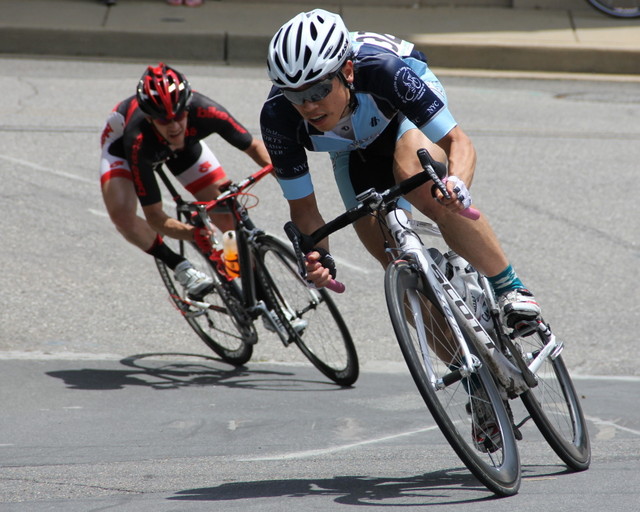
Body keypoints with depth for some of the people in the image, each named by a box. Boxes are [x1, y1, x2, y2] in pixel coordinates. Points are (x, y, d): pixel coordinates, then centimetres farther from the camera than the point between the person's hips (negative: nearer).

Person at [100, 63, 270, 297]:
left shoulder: (203, 110, -40)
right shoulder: (139, 141, -43)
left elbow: (254, 146, -23)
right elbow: (154, 217, -38)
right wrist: (193, 233, -56)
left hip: (184, 142, 2)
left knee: (229, 216, -10)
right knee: (122, 215, -29)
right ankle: (181, 268, -8)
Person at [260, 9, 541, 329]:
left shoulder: (381, 71, -42)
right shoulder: (278, 117, -34)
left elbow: (458, 141, -36)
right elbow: (303, 208, -23)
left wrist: (457, 183, -57)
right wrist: (317, 255, -42)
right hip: (356, 148, 3)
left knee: (416, 180, -37)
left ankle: (509, 288, -22)